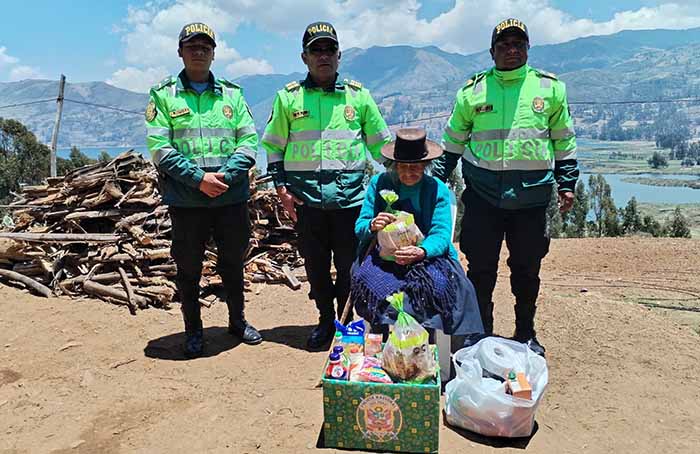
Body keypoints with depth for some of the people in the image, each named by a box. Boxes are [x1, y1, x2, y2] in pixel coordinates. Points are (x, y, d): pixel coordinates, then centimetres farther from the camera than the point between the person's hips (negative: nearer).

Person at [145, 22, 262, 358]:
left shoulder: (232, 93, 10)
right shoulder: (163, 95, 3)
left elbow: (249, 140, 2)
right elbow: (159, 147, -6)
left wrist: (226, 175, -13)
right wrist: (198, 178, -17)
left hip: (232, 196, 2)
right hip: (186, 200, -2)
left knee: (233, 262, 15)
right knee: (189, 267, 9)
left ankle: (237, 321, 33)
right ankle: (193, 330, 26)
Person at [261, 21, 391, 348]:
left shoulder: (358, 95, 7)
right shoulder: (288, 97, 6)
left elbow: (382, 144, 13)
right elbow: (273, 147, 11)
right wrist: (282, 189, 3)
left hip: (351, 197, 0)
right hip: (305, 199, 1)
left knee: (349, 264, 5)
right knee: (315, 264, 11)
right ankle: (326, 320, 30)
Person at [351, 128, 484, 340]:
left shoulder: (438, 190, 2)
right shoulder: (379, 183, 5)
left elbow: (441, 235, -9)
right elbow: (359, 227, 3)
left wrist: (421, 252, -32)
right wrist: (372, 226, -23)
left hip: (428, 256, 0)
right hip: (382, 256, 1)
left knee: (439, 284, -32)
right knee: (370, 280, -32)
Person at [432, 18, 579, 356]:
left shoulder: (550, 87, 8)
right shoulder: (472, 91, 6)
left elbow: (564, 141, 14)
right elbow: (452, 141, 13)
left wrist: (567, 183, 10)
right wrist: (436, 181, 8)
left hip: (532, 197, 1)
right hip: (483, 196, 0)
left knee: (527, 269, 11)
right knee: (481, 268, 4)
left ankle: (525, 334, 29)